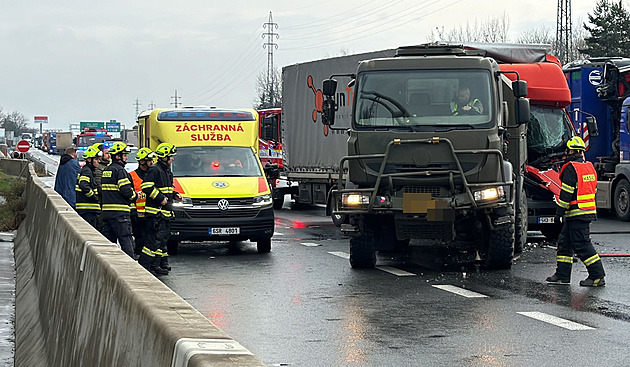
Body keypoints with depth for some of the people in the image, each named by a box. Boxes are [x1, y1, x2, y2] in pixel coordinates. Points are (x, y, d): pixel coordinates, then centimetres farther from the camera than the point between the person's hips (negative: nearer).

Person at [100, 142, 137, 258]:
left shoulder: (106, 170, 17)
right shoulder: (119, 170, -11)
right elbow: (126, 190, -18)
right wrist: (135, 196, 0)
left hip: (106, 211, 9)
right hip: (119, 213, -9)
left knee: (108, 239, 12)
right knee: (126, 240, -7)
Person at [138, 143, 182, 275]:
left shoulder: (167, 172, 20)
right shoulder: (154, 170, -11)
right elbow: (146, 187, -20)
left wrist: (174, 195, 15)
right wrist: (160, 198, -20)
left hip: (165, 213, 10)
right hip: (155, 211, -10)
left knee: (163, 239, 10)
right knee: (155, 239, -12)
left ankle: (156, 265, 15)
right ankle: (143, 265, -8)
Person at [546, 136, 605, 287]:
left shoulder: (571, 168, -14)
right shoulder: (590, 167, 14)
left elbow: (566, 193, -16)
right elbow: (592, 190, 20)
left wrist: (559, 212, -12)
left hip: (576, 214, -9)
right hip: (589, 212, 9)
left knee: (582, 246, -7)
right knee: (564, 242, 15)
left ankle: (597, 276, -8)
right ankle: (562, 275, 18)